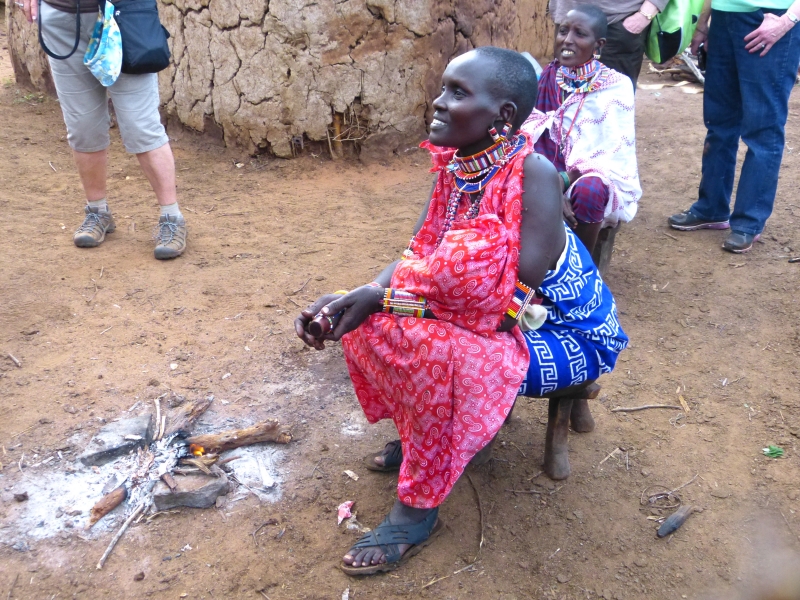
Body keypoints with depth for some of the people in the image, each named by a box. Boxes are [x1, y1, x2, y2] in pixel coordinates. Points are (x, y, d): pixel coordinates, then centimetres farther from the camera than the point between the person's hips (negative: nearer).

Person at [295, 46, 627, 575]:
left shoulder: (534, 173, -26)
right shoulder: (458, 164, -5)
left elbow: (516, 297, -30)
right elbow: (418, 258, -2)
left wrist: (384, 297, -27)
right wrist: (359, 298, -22)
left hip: (568, 334, -7)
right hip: (485, 315, 7)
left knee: (437, 349, -33)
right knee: (370, 320, -4)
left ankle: (419, 510, -12)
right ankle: (425, 436, 16)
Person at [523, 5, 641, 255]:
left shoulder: (616, 86, -5)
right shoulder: (543, 80, 4)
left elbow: (610, 150, -13)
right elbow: (532, 140, -5)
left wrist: (561, 183, -26)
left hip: (599, 176, -2)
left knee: (587, 190, -36)